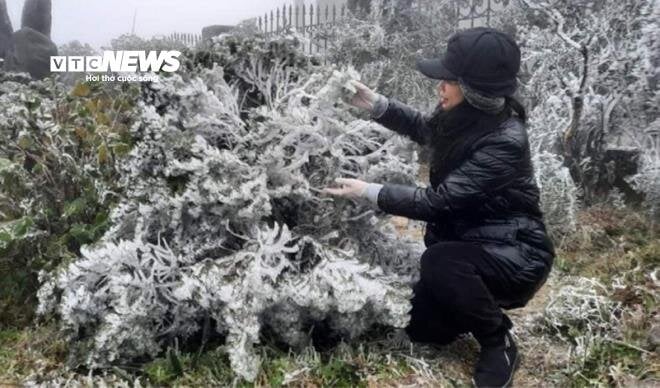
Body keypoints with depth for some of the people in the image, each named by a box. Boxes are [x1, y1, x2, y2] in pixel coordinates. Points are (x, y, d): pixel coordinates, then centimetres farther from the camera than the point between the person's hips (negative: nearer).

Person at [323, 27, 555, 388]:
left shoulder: (505, 142, -31)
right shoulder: (466, 115, -8)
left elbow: (437, 201, -30)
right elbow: (424, 128, 14)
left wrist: (368, 191, -26)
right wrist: (375, 103, 0)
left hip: (515, 255, -7)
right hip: (469, 242, 7)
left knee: (439, 262, -35)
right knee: (422, 328, 3)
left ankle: (498, 345, -9)